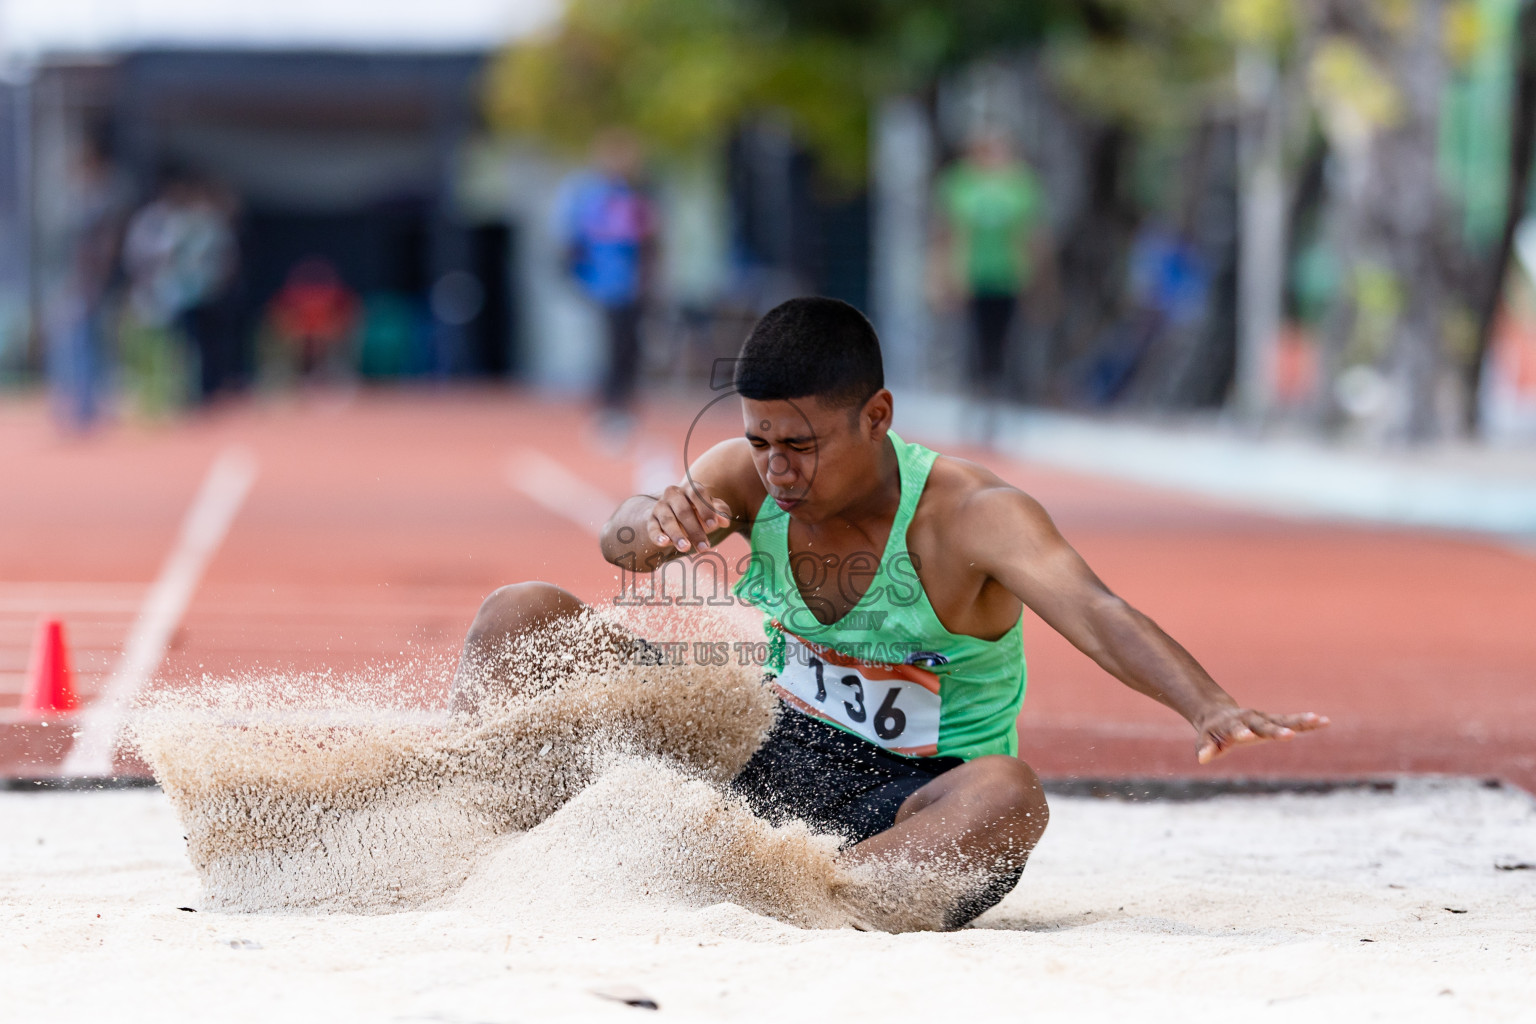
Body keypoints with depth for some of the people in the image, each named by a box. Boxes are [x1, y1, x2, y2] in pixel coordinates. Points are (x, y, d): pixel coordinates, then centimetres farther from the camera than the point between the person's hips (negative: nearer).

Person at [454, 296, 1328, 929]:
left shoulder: (973, 515, -21)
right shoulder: (751, 475, -7)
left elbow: (1095, 614, -36)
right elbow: (625, 541, -23)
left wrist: (1211, 709, -55)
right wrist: (653, 523, -49)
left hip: (912, 800, -4)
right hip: (766, 759, 4)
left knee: (1006, 796, -41)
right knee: (522, 618, -6)